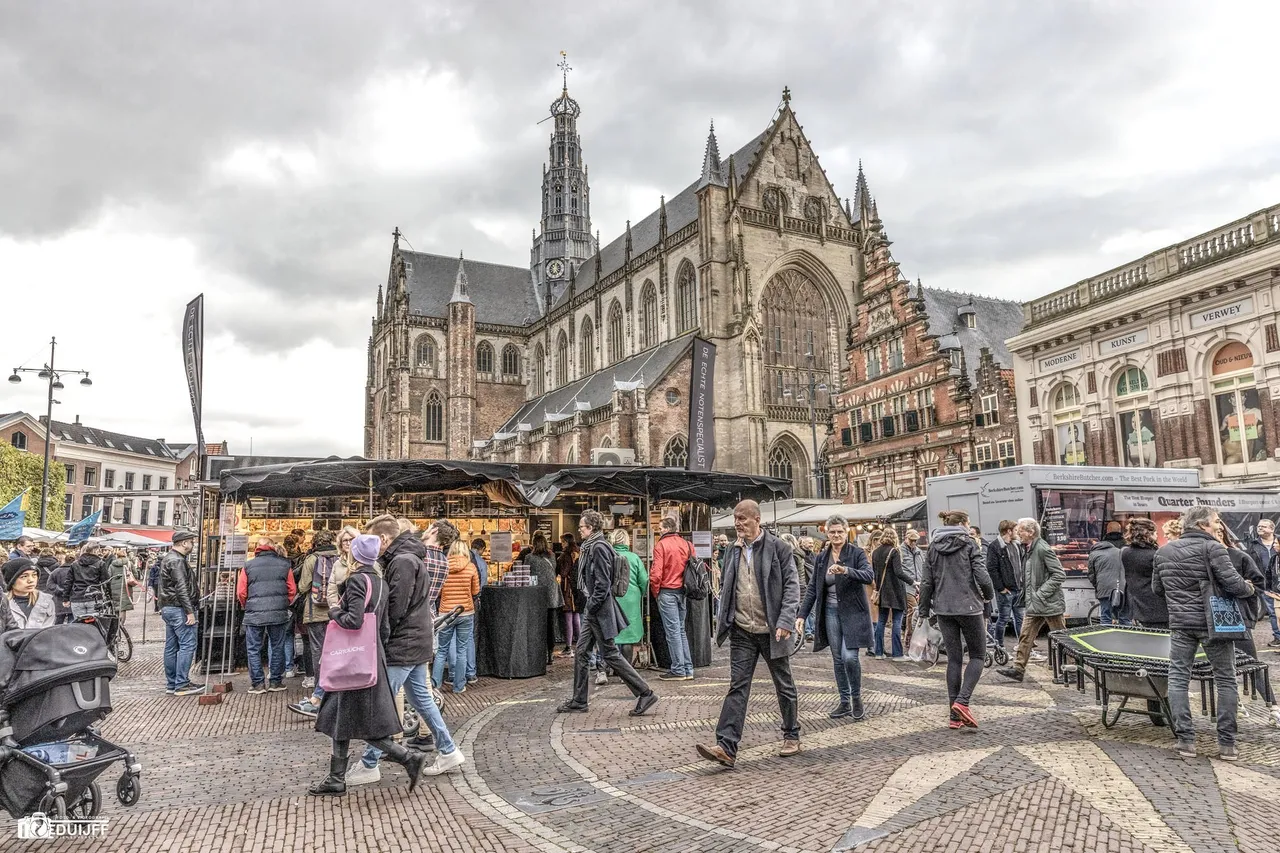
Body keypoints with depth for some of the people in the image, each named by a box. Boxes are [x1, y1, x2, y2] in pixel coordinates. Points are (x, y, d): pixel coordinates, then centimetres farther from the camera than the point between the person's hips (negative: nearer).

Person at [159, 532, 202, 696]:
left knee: (171, 647, 12)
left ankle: (171, 684, 16)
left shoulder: (168, 559, 19)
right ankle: (181, 684, -9)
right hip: (179, 609, -11)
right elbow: (181, 588, -21)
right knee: (187, 645, -9)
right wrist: (190, 612, -21)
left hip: (168, 609, 11)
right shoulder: (177, 561, -15)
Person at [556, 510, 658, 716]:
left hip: (600, 611, -10)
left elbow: (602, 583, -22)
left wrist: (590, 606, -17)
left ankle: (645, 693, 2)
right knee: (581, 653, 12)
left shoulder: (598, 548, -17)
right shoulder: (591, 547, 13)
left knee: (610, 654, -4)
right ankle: (578, 701, 19)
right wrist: (589, 606, 15)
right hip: (594, 613, 10)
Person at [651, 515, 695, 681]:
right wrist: (686, 586, 13)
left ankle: (678, 670, 2)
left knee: (673, 631, -1)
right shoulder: (686, 545, 7)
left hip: (667, 592, -6)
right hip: (683, 592, 6)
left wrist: (655, 591, -2)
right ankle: (688, 669, 15)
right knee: (681, 630, 13)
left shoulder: (661, 544, -10)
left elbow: (656, 573, -15)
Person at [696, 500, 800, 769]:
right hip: (742, 631, 3)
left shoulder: (777, 547, -7)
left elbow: (791, 585, -9)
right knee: (737, 686, -3)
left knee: (784, 686, 13)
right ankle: (726, 747, -7)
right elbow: (726, 588, 16)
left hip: (772, 630, -3)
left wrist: (785, 621, -18)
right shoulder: (733, 551, 8)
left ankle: (792, 736, 31)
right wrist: (721, 619, 7)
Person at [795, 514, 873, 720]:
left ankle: (857, 698, 8)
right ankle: (845, 702, 19)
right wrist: (802, 615, 3)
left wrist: (846, 570, -37)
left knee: (849, 656, -14)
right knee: (838, 659, 7)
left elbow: (868, 576, -21)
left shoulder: (857, 553, -4)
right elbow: (812, 588, 9)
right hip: (831, 612, 4)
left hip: (852, 612, -4)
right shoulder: (821, 558, 7)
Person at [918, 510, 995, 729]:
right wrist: (989, 596, 9)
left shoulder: (933, 547, 7)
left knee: (953, 658, 10)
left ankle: (955, 716, 10)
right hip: (968, 606, -4)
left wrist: (924, 611, 12)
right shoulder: (969, 544, -4)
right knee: (977, 655, 10)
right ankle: (962, 701, -9)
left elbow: (927, 582, 6)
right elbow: (982, 576, -10)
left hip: (943, 608, 4)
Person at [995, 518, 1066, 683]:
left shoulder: (1043, 549, -17)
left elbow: (1060, 574, -20)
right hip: (1033, 603, 9)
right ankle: (1018, 669, 10)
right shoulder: (1025, 549, 11)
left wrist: (1042, 593, -20)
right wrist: (1027, 595, 12)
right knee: (1025, 636, 7)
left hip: (1049, 602, -9)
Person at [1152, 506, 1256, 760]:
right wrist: (1248, 588, 5)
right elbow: (1233, 584, -16)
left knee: (1178, 678, 7)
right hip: (1213, 623, -3)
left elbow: (1157, 588, 15)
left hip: (1181, 624, 4)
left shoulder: (1163, 552, 8)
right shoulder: (1213, 548, -10)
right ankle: (1227, 744, 10)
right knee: (1226, 680, 9)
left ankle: (1185, 740, 3)